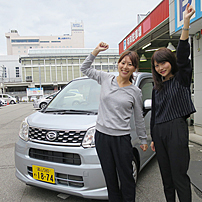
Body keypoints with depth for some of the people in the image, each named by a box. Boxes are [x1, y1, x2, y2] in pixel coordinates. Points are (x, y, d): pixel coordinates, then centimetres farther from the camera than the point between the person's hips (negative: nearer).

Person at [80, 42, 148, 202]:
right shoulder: (106, 78, 3)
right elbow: (85, 68, 11)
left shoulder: (135, 92, 1)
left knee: (126, 177, 6)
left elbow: (139, 118, 9)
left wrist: (144, 140, 14)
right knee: (110, 177, 14)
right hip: (102, 135, 2)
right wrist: (96, 51, 1)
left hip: (122, 138, -1)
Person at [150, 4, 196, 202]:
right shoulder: (156, 88, 15)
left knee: (179, 176, -4)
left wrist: (186, 23, -27)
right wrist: (153, 138, 17)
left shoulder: (181, 78, 1)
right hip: (159, 132, 6)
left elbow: (182, 56, -17)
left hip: (176, 130, -6)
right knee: (166, 176, 12)